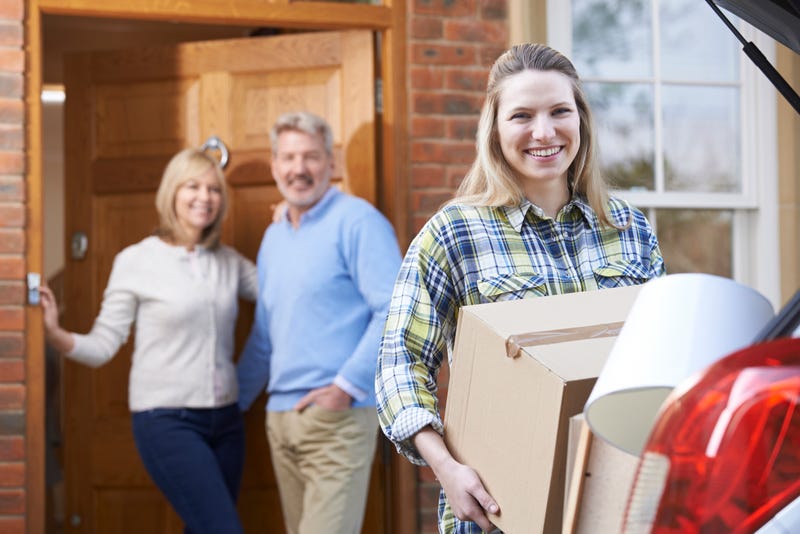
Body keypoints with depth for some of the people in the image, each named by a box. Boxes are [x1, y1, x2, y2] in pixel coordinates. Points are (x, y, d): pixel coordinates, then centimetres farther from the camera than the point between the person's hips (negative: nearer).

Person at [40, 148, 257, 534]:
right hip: (166, 420, -5)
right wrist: (53, 335, -22)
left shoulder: (229, 262, 10)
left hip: (224, 419, 5)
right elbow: (103, 345, -4)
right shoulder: (136, 262, -3)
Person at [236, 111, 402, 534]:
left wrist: (348, 386, -18)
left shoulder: (356, 221, -7)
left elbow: (394, 311, -15)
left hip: (338, 418, -8)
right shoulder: (274, 236, 17)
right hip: (281, 417, 8)